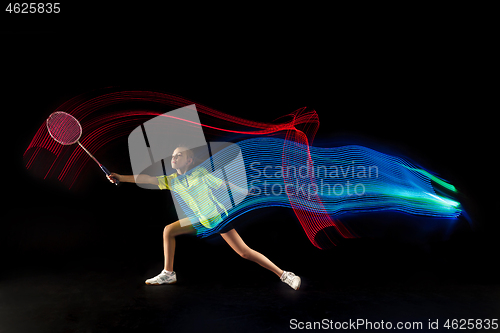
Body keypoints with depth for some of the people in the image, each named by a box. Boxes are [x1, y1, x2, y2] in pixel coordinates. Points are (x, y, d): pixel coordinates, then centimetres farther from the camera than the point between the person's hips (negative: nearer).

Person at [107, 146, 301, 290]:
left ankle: (284, 275, -1)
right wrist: (121, 178, -16)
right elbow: (147, 179, -8)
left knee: (244, 252, -11)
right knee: (168, 230, 1)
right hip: (200, 221, 6)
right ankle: (168, 274, 14)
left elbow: (224, 184, -8)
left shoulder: (200, 173, -15)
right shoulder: (171, 180, -2)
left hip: (218, 217, -6)